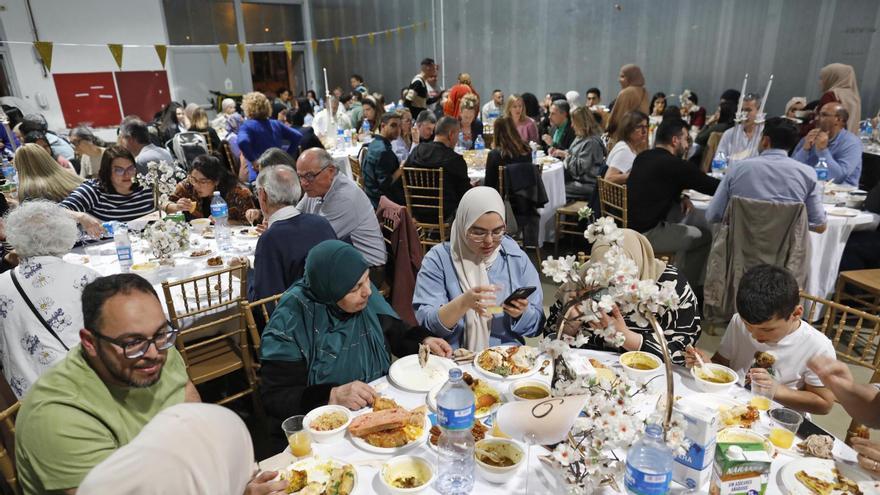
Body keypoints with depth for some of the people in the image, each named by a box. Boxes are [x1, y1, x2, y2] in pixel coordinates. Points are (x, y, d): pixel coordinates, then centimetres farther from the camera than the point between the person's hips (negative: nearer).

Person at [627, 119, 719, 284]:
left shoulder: (642, 157, 9)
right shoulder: (674, 164, -14)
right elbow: (712, 186, -5)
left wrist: (680, 199, 10)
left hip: (627, 225, 8)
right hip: (645, 234, -8)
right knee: (704, 237, 8)